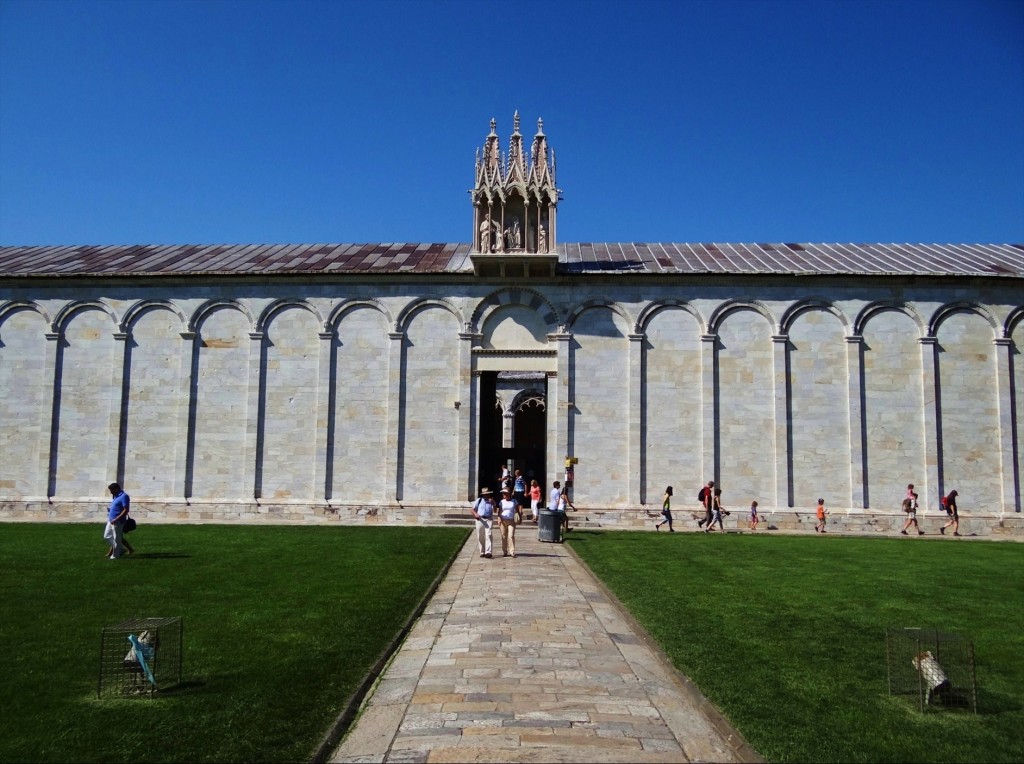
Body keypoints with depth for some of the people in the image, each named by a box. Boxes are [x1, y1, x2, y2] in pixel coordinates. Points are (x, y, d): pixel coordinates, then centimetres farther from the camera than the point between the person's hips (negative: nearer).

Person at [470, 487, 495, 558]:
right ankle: (482, 552, 16)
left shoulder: (491, 501, 10)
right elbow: (473, 509, 12)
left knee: (488, 535, -16)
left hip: (488, 519, -1)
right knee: (480, 537, 4)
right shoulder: (479, 501, 10)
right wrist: (475, 514, -7)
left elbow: (495, 510, -2)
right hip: (480, 519, 1)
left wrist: (492, 503, -15)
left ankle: (488, 552, -24)